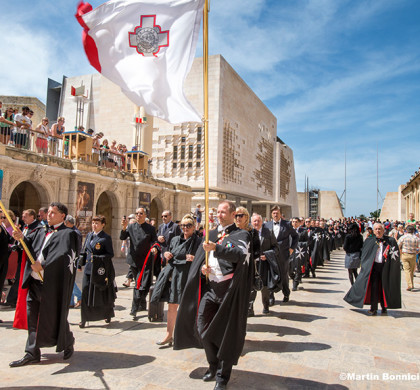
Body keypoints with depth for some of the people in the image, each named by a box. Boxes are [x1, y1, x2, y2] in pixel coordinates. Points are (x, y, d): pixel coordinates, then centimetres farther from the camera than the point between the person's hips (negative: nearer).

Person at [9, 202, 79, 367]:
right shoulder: (41, 230, 16)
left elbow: (63, 256, -18)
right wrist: (22, 237, -18)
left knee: (53, 318, 5)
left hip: (52, 284, -6)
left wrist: (43, 265, -20)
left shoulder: (67, 234, -6)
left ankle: (68, 343, 29)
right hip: (34, 281, 6)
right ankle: (32, 353, 22)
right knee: (32, 318, 10)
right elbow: (31, 242, 2)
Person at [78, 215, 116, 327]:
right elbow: (84, 251, 17)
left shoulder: (106, 238, -8)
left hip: (100, 269, -5)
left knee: (103, 293, 7)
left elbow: (110, 254, -9)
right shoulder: (89, 235, 11)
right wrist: (80, 263, 11)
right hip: (88, 268, 5)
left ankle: (108, 315, 28)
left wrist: (98, 258, -20)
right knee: (85, 292, -1)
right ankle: (84, 318, 10)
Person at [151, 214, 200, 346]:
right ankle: (169, 335, 18)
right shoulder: (175, 240, 11)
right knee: (172, 306, 8)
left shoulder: (198, 241, -5)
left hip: (187, 276, -4)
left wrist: (194, 259, -26)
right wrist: (165, 254, -2)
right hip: (173, 274, 5)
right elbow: (168, 254, 20)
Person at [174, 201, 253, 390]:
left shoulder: (241, 235, -2)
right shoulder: (211, 234, 15)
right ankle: (213, 365, 30)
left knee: (226, 331, 2)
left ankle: (222, 375, 21)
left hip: (229, 289, -5)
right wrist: (202, 267, -2)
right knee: (202, 327, 6)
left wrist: (216, 248, -34)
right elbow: (199, 257, 19)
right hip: (210, 287, 5)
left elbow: (240, 254, -22)